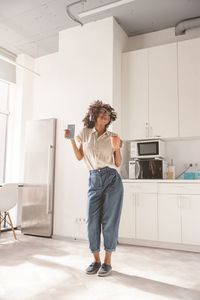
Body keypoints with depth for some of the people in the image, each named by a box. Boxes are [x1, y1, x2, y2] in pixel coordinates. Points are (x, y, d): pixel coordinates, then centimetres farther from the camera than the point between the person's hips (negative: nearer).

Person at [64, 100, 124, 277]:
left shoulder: (113, 136, 6)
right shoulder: (85, 133, 9)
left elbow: (118, 164, 7)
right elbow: (79, 157, 13)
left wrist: (117, 148, -9)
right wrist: (71, 140, 3)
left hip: (112, 180, -1)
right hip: (94, 181, 2)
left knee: (109, 221, 1)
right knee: (92, 221, 3)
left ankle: (107, 262, 15)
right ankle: (96, 260, 21)